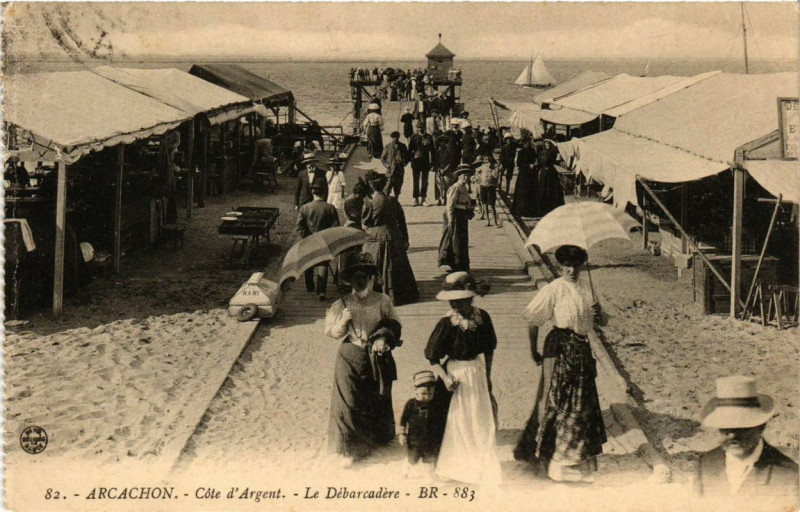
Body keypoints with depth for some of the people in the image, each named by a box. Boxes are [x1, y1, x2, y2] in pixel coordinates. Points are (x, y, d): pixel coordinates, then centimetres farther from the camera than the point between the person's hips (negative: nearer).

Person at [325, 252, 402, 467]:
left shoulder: (383, 302, -2)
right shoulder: (341, 304, -4)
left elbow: (394, 325, 3)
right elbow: (330, 332, -3)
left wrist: (383, 337, -15)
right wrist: (342, 322, -21)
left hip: (377, 358, 2)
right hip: (350, 358, -2)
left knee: (379, 399, 14)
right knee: (348, 401, -3)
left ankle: (378, 437, 37)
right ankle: (348, 449, 5)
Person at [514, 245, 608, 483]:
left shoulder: (586, 290, 11)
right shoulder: (554, 289, -7)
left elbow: (603, 323, 10)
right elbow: (533, 320, -4)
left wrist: (600, 313, -13)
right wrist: (534, 350, -2)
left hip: (582, 349, 7)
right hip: (560, 347, -7)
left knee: (583, 402, 12)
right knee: (558, 402, -4)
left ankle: (579, 459, 25)